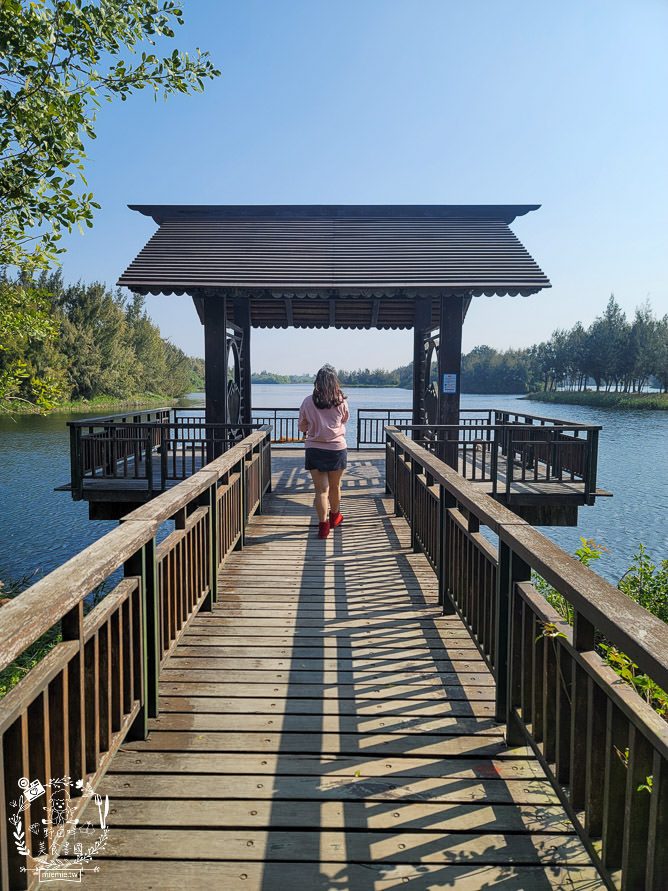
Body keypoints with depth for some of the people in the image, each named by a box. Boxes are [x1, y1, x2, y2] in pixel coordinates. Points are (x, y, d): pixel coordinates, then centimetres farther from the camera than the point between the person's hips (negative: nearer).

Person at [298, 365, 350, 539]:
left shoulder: (308, 402, -6)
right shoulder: (341, 402, -7)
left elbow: (301, 426, 6)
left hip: (314, 449, 0)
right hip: (337, 448, 1)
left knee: (321, 489, 3)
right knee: (335, 487, 18)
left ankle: (323, 524, -3)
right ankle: (334, 517, 37)